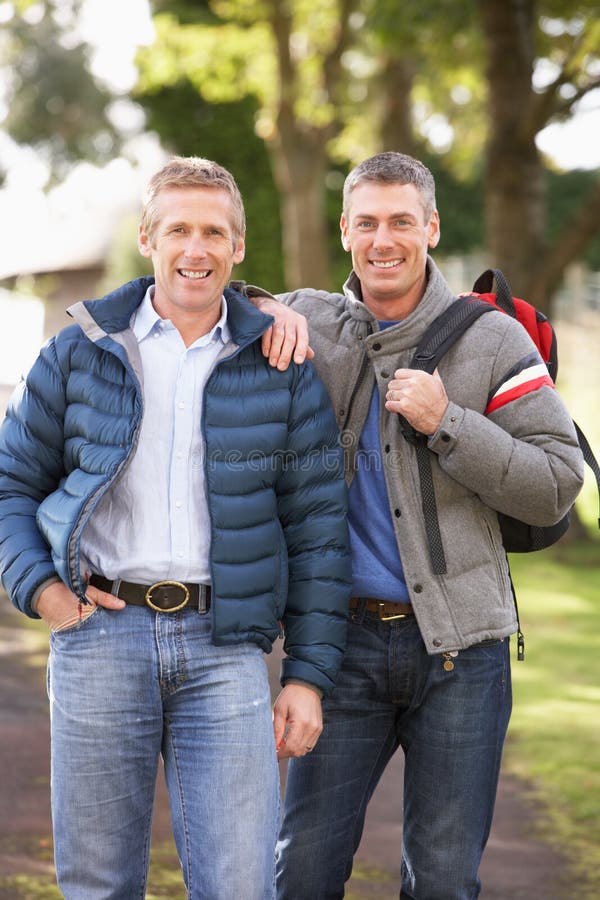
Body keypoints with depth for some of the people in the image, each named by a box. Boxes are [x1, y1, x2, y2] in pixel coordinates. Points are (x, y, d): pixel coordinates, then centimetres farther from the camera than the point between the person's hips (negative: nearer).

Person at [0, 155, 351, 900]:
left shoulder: (279, 368, 6)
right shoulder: (81, 352, 7)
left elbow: (316, 529, 7)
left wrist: (309, 674, 3)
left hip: (224, 644, 0)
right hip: (100, 634, 1)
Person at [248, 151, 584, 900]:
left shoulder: (492, 340, 0)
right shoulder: (308, 324, 6)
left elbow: (557, 486, -4)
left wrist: (446, 423, -15)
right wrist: (260, 312, -7)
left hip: (460, 646, -1)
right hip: (343, 637, 1)